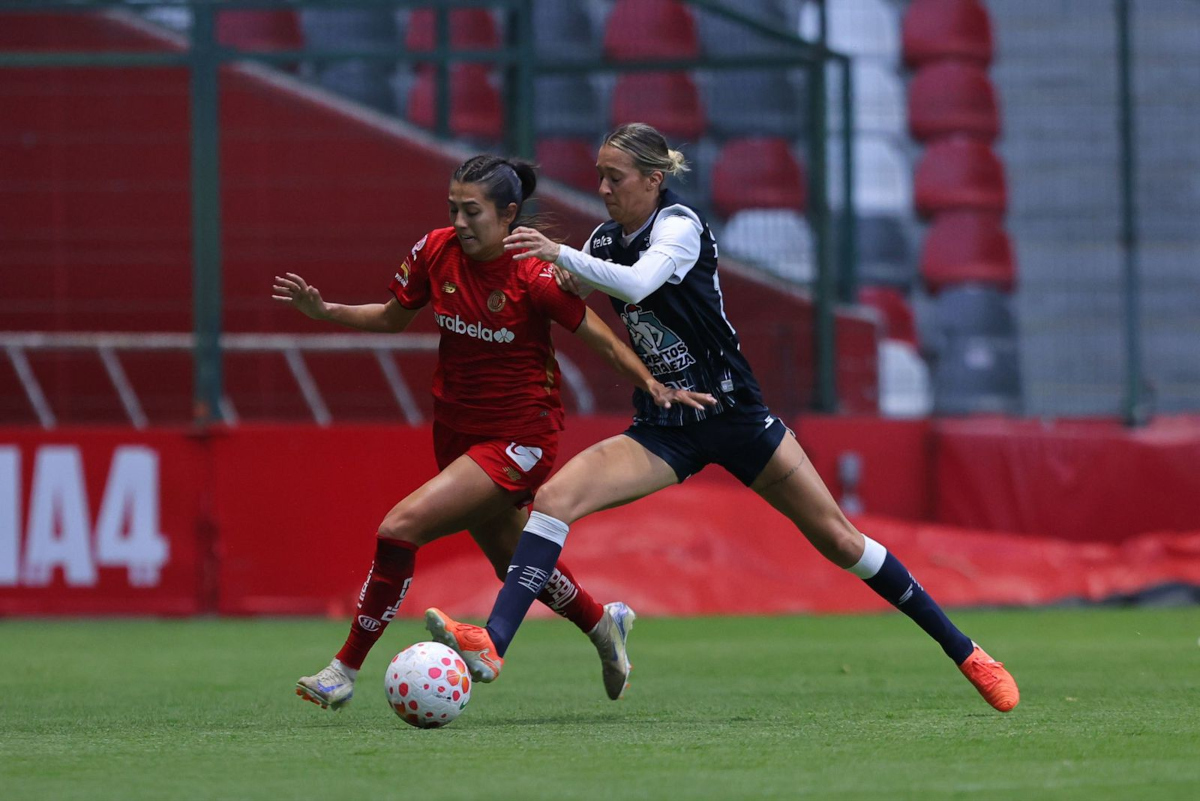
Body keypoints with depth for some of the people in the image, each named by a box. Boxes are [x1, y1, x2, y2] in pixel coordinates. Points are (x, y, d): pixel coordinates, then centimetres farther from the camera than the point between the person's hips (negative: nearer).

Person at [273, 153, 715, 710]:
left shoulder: (534, 275, -20)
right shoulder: (436, 251, -6)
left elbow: (602, 339, -10)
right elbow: (392, 317, 10)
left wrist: (653, 385, -22)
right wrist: (323, 310, -3)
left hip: (518, 438, -7)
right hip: (456, 429, 7)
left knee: (400, 528, -21)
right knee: (514, 564, 23)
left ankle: (346, 669, -10)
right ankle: (604, 625, 51)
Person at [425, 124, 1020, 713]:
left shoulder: (679, 224, -15)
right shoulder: (605, 240, 3)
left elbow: (638, 283, -35)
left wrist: (560, 255, -44)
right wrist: (568, 284, -3)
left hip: (733, 416, -5)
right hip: (664, 430, 5)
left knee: (837, 538, 0)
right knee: (553, 497, -19)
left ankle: (963, 651, 13)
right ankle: (491, 646, -29)